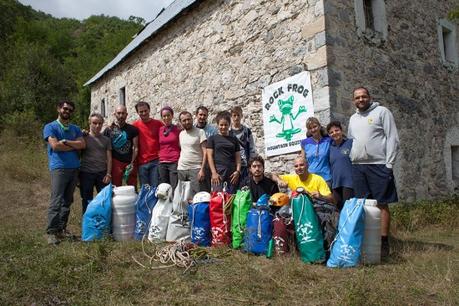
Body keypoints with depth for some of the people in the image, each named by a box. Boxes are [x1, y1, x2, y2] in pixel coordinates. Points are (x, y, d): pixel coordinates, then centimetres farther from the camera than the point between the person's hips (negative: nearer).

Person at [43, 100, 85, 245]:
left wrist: (65, 141, -9)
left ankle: (62, 228, 17)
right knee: (56, 201, -10)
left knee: (67, 200, 9)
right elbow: (55, 146, -11)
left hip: (74, 168, 5)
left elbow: (82, 144, 2)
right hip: (59, 168, -5)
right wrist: (74, 146, -2)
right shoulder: (50, 127, 4)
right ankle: (51, 232, -6)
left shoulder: (75, 128, 18)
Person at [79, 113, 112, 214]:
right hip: (86, 173, -1)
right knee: (87, 200, 8)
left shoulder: (106, 140, 8)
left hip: (102, 173, 2)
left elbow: (109, 158, 6)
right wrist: (78, 173, -3)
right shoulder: (84, 138, 2)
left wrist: (108, 173, -3)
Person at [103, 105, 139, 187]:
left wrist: (132, 163, -4)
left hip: (130, 162, 1)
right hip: (116, 162, -1)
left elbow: (135, 148, 4)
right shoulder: (108, 129, 4)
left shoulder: (132, 129, 5)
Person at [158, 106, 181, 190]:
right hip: (162, 163, 4)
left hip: (174, 162, -3)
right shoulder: (160, 129, 9)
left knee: (174, 189, -6)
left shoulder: (178, 129, 1)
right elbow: (158, 145, 17)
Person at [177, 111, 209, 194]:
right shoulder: (181, 134, 12)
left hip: (196, 169, -5)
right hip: (181, 169, 5)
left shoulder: (200, 132, -4)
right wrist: (177, 166, 6)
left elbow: (205, 152, -8)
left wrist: (202, 169, -16)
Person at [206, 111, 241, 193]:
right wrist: (214, 172, -9)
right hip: (219, 173, -3)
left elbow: (238, 157, 13)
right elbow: (210, 156, 1)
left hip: (232, 174, 3)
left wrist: (238, 171, -2)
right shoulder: (212, 138, 8)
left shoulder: (234, 139, 15)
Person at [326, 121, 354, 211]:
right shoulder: (330, 147, 13)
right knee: (340, 209, 10)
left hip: (349, 183, -5)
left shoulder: (350, 143, -2)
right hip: (336, 184, 5)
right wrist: (330, 182, 14)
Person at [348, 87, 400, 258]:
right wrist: (352, 160, 11)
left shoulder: (382, 112, 1)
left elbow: (393, 139, -5)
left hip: (378, 165, -5)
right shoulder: (353, 118, 18)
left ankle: (384, 242, 2)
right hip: (357, 167, 6)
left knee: (381, 204, -3)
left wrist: (389, 164, -12)